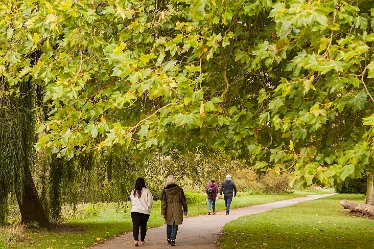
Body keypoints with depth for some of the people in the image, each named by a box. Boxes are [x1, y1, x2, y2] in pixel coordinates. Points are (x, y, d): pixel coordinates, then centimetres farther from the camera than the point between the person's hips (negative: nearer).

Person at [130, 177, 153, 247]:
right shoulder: (146, 191, -7)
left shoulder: (133, 192, 3)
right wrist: (148, 208, 11)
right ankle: (142, 240, 23)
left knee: (135, 226, -6)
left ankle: (136, 239, -25)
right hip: (145, 211, -1)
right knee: (143, 226, 14)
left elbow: (132, 201, 12)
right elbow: (150, 201, -6)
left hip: (135, 211, 1)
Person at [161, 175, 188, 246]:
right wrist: (185, 210, 14)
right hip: (177, 210, 0)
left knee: (169, 225, 17)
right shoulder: (179, 189, -2)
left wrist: (163, 212, -3)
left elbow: (163, 202, -6)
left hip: (168, 210, 1)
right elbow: (183, 200, 4)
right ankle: (172, 240, -9)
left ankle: (169, 239, 26)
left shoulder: (165, 190, -5)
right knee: (175, 225, 3)